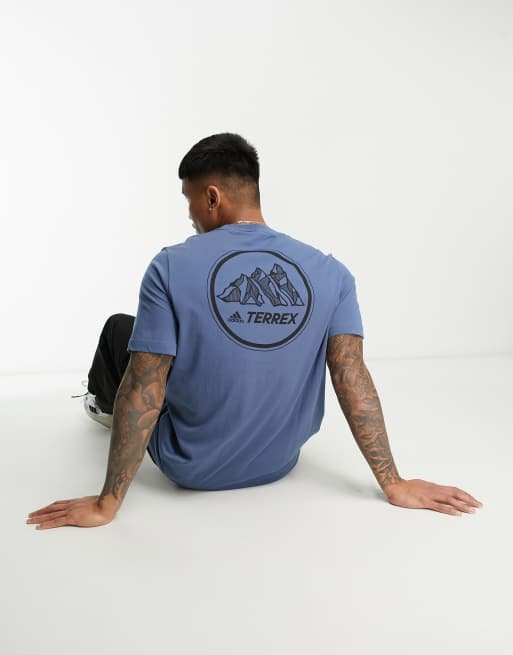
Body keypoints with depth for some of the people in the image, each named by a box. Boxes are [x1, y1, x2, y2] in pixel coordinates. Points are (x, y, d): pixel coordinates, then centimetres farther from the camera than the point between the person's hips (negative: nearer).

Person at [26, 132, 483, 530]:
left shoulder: (171, 268, -21)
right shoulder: (330, 273, -11)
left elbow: (143, 391, -22)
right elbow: (353, 379, -15)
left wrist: (107, 504, -15)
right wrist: (394, 485, -9)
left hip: (191, 467, -3)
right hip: (278, 464, 4)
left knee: (119, 328, 23)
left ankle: (102, 399, 58)